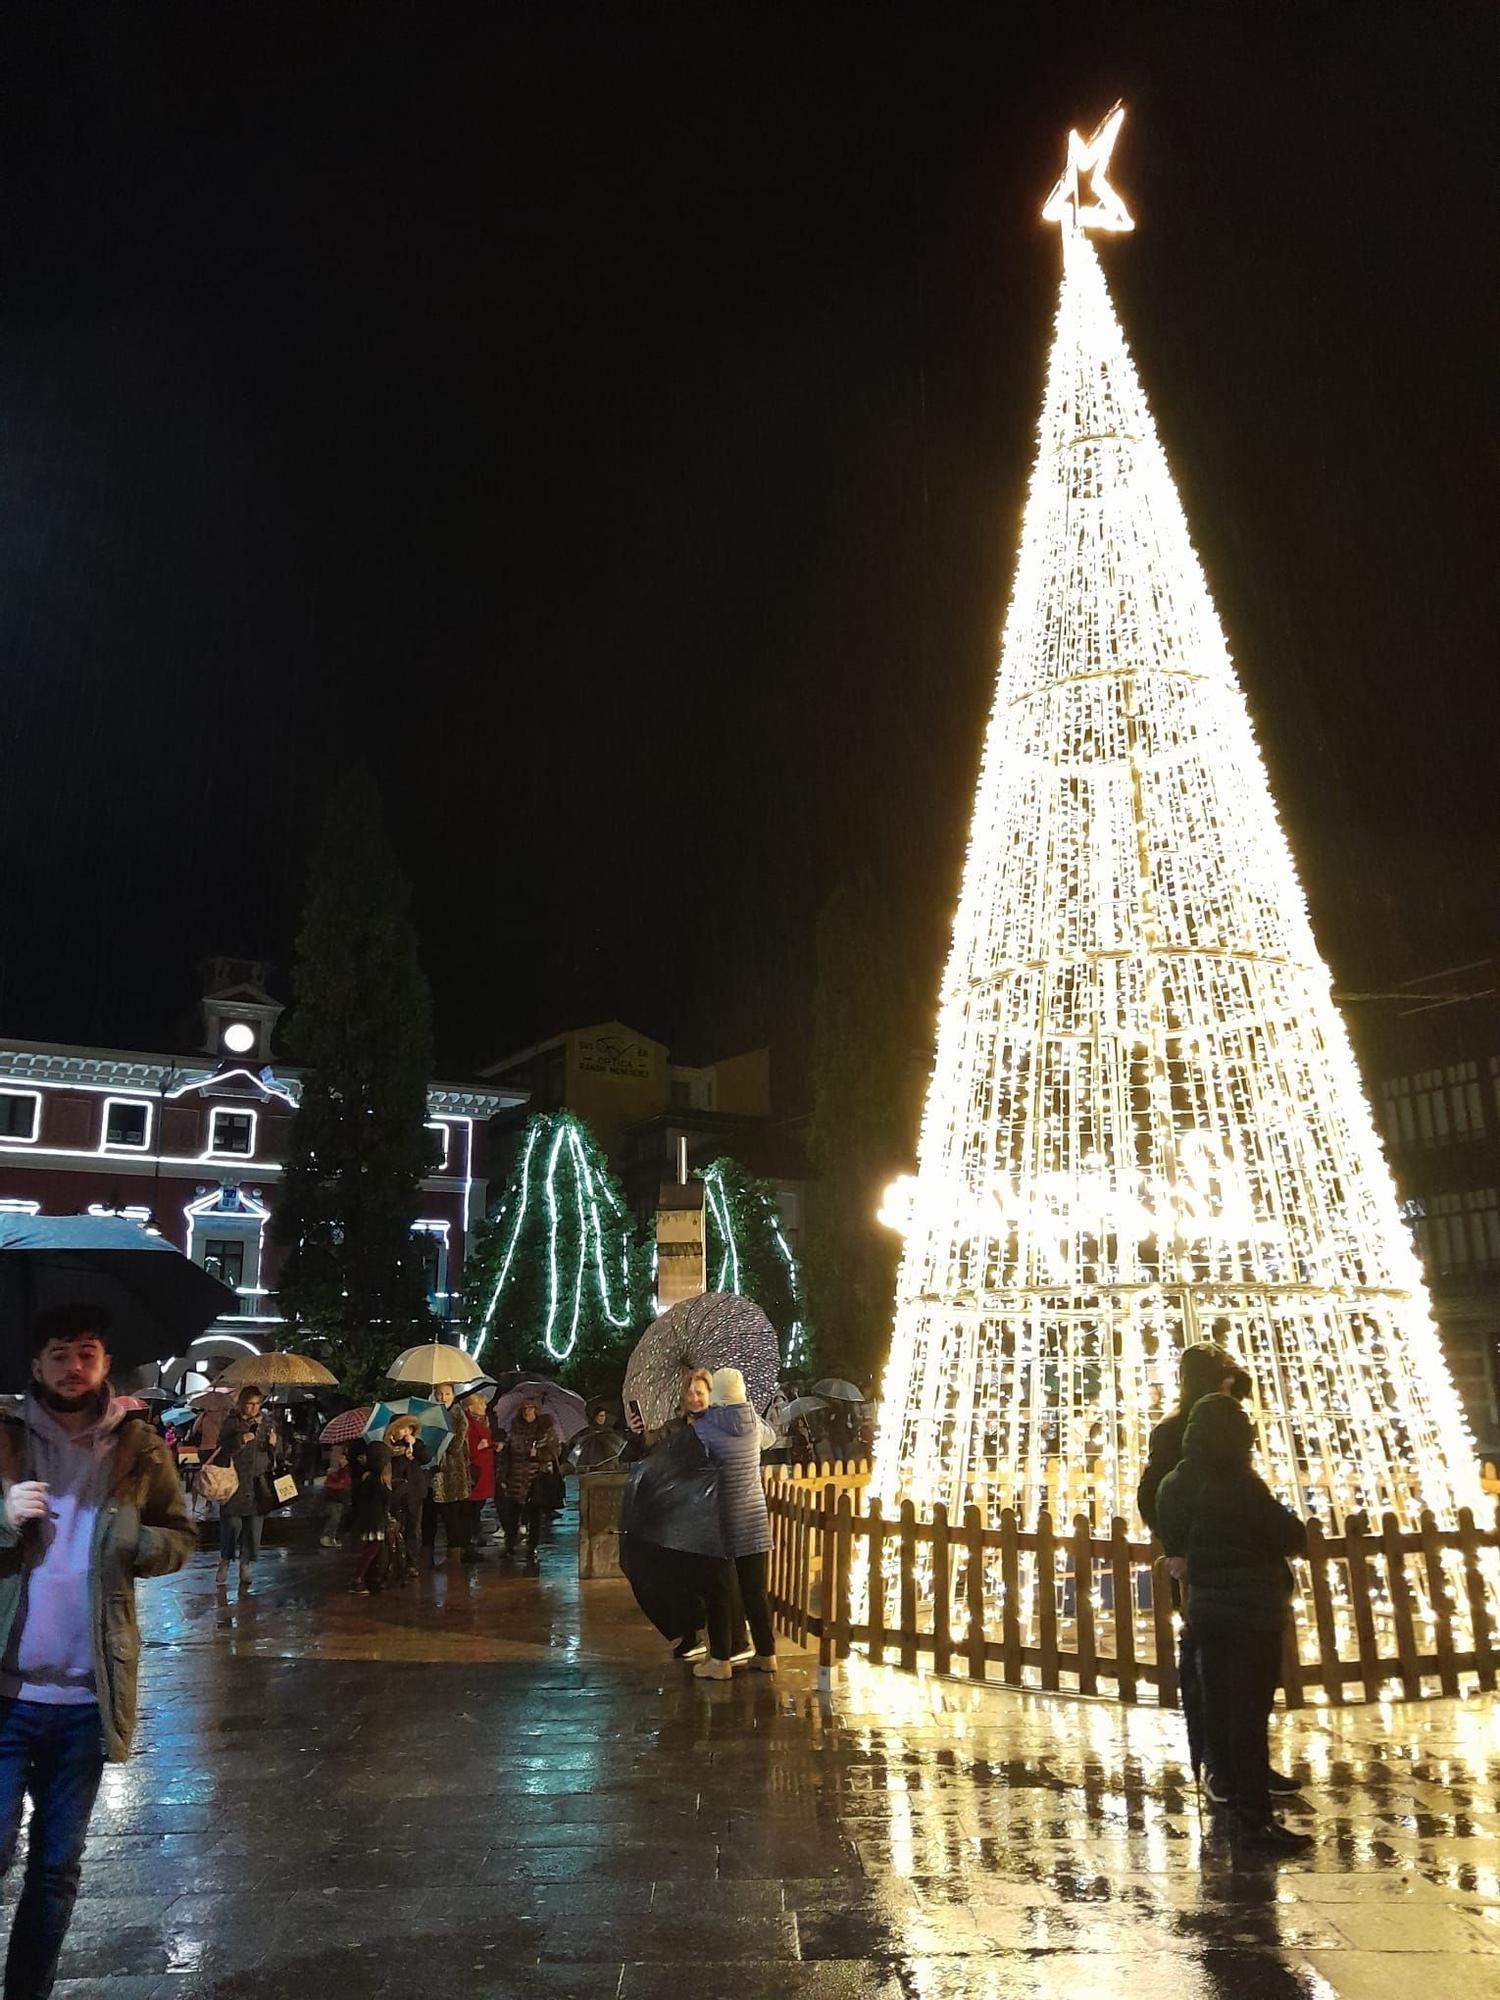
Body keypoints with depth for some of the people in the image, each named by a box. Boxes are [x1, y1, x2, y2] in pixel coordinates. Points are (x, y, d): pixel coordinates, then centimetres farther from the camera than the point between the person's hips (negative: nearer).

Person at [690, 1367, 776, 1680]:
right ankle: (766, 1654, 18)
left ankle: (720, 1659, 8)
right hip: (754, 1517, 4)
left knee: (720, 1589, 4)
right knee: (755, 1588, 12)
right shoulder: (753, 1423, 1)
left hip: (721, 1517, -4)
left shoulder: (703, 1426, -13)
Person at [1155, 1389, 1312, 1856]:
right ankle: (1254, 1817, -1)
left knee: (1218, 1699, 18)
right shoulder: (1240, 1484, -20)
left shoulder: (1175, 1485, 2)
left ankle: (1226, 1780, 33)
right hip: (1253, 1609, -7)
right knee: (1250, 1710, -3)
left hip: (1205, 1606, 7)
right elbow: (1293, 1539, -14)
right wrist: (1287, 1519, 5)